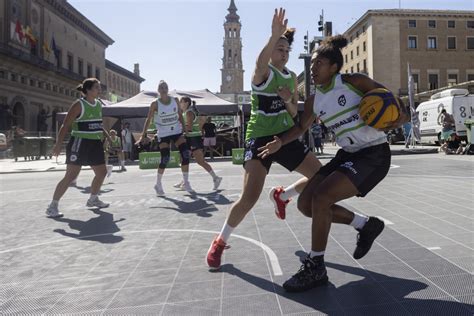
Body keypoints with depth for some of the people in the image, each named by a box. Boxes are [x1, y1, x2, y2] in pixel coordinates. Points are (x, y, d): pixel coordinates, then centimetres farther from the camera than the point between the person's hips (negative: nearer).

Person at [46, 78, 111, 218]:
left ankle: (93, 199, 33)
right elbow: (65, 126, -13)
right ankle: (52, 206, 1)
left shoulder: (99, 105, 11)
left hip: (95, 143, 8)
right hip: (79, 143, -8)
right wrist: (58, 145, -19)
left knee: (101, 172, 12)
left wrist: (107, 135, 15)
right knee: (70, 176, -9)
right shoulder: (79, 105, -11)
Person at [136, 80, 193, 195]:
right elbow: (148, 119, -6)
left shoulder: (175, 100, 0)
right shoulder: (155, 104, -9)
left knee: (186, 155, -8)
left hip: (177, 131, 4)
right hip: (163, 134, -3)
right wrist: (143, 135, -10)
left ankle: (186, 183, 5)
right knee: (165, 159, -10)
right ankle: (158, 184, 11)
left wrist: (184, 127, 6)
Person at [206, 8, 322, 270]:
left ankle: (280, 195, 28)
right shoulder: (263, 72, -8)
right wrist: (274, 36, -51)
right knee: (249, 198, -18)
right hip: (260, 138, -7)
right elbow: (261, 62, -35)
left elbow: (295, 114, 13)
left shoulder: (292, 77, 12)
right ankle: (220, 241, 7)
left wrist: (288, 101, -8)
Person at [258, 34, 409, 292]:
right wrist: (280, 142, 2)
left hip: (374, 154, -7)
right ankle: (366, 225, 18)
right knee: (305, 203, 0)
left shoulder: (354, 82, -10)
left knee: (321, 197, -23)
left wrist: (400, 117, -22)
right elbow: (301, 128, 18)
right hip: (347, 154, 7)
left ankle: (315, 268, -6)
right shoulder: (314, 101, 7)